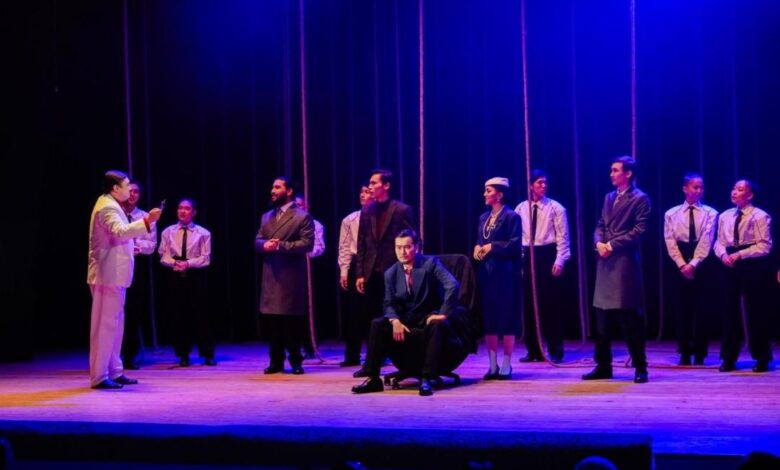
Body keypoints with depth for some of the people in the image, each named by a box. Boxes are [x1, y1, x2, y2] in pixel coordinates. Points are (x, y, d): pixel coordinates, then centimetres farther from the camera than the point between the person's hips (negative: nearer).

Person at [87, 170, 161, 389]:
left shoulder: (109, 205, 18)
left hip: (113, 274, 11)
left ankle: (114, 372, 20)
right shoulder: (108, 207, -16)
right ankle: (99, 376, -5)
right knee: (106, 324, -8)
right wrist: (146, 221, -40)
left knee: (115, 323, 14)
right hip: (108, 275, -11)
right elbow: (120, 231, -34)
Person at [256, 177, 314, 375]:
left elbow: (307, 243, -11)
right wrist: (264, 245, -10)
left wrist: (281, 245, -18)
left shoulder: (302, 216, -2)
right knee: (273, 321, 6)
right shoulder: (266, 217, 19)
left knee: (293, 320, -2)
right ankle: (276, 361, 11)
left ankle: (295, 361, 6)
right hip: (270, 275, 6)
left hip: (292, 276, -6)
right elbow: (257, 241, 14)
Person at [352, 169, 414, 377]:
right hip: (372, 273, 4)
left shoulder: (402, 210, -4)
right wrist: (359, 273, 4)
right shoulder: (366, 210, 10)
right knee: (373, 319, 7)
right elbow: (361, 244, 9)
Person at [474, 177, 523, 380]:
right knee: (488, 319, 7)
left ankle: (506, 365, 3)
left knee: (507, 319, -2)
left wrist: (492, 247, -13)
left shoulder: (512, 217, -6)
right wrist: (477, 249, -3)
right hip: (486, 274, 7)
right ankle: (493, 365, 12)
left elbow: (515, 245, -13)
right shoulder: (483, 218, 17)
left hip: (505, 274, -7)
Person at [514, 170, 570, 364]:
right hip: (527, 257, 4)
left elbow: (563, 236, -5)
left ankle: (555, 350, 9)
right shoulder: (521, 208, 6)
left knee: (550, 304, -1)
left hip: (548, 255, -4)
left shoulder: (555, 208, -3)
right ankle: (534, 351, 14)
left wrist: (560, 261, -12)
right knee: (529, 304, 5)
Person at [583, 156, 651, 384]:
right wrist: (599, 242, -4)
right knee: (602, 315, 8)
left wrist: (612, 245, -15)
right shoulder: (609, 197, 19)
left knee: (630, 316, -4)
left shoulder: (640, 199, -4)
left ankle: (640, 367, 4)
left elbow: (639, 230, -12)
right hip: (606, 263, 7)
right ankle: (603, 365, 14)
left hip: (626, 262, -7)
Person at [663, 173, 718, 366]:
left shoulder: (710, 213, 2)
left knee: (700, 308, 2)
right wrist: (682, 265, -12)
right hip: (680, 264, 1)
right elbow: (670, 242, -1)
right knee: (683, 308, 4)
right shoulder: (671, 214, 6)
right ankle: (684, 353, 9)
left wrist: (693, 264, -17)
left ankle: (699, 354, 8)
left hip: (702, 265, -1)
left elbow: (706, 241, -8)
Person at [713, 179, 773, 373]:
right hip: (731, 266, 5)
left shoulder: (760, 216, -6)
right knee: (730, 311, 6)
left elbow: (764, 246, -11)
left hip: (753, 266, -5)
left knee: (755, 311, 1)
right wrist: (723, 254, -9)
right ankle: (729, 358, 13)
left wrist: (740, 254, -17)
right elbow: (719, 242, 12)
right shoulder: (725, 216, 11)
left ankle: (762, 358, 12)